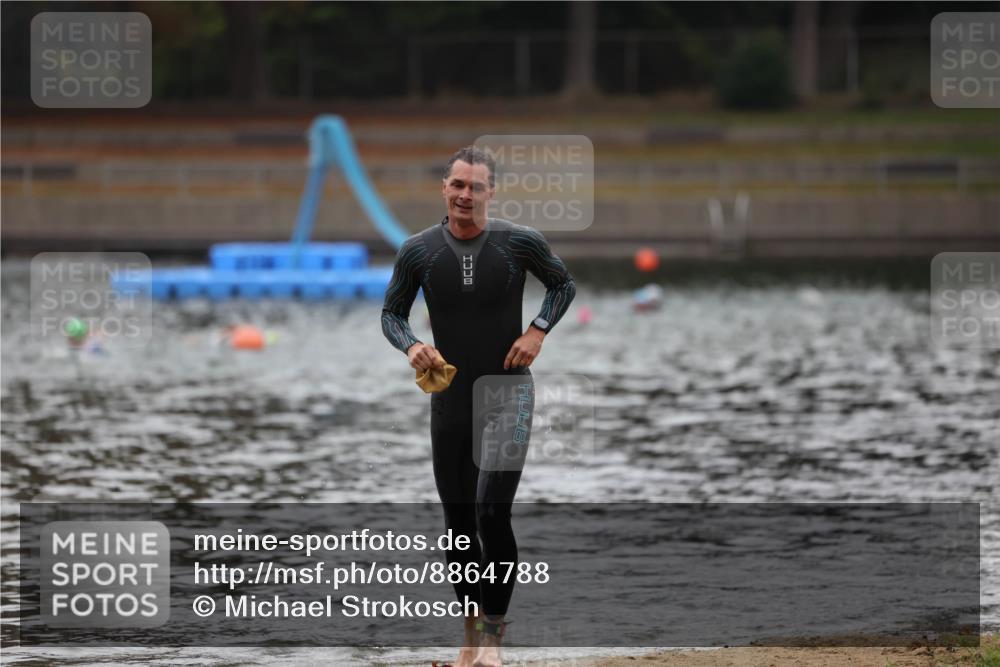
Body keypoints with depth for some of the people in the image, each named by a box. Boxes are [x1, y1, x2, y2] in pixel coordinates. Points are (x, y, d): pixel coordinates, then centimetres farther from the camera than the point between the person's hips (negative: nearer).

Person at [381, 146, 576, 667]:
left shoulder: (520, 243, -7)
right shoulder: (418, 251, -4)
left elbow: (563, 283, 10)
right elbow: (392, 312, 7)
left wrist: (538, 330, -7)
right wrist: (410, 346, -14)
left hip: (508, 393, -3)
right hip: (450, 398, 3)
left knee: (492, 512, -17)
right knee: (458, 522, 7)